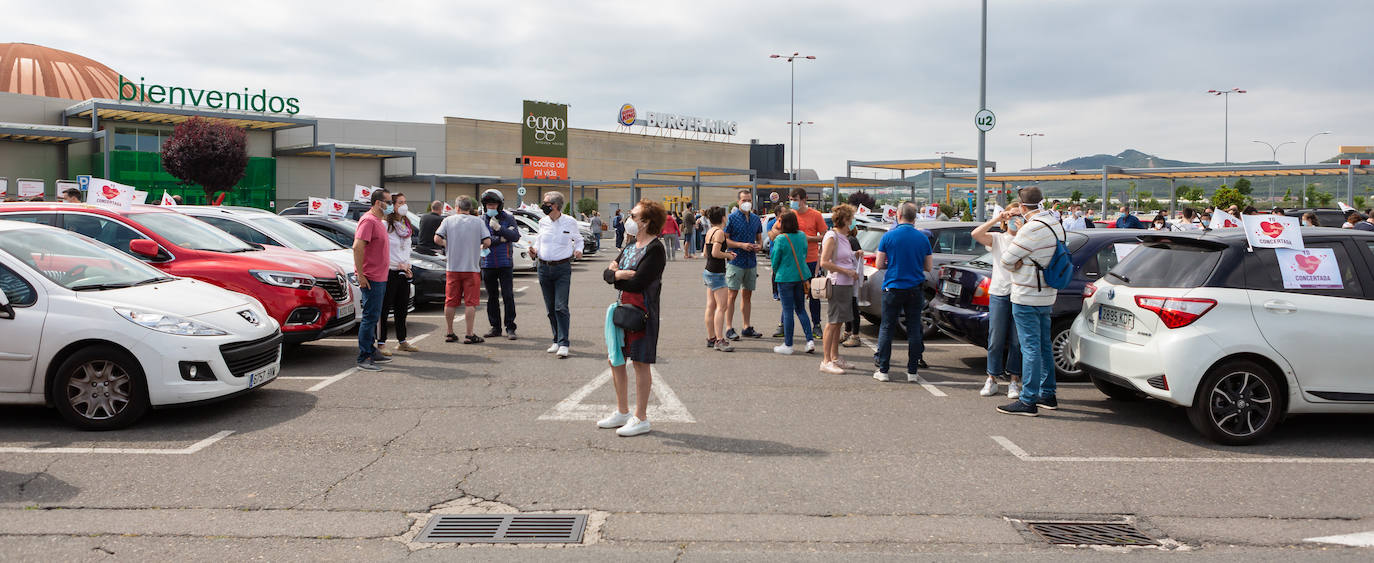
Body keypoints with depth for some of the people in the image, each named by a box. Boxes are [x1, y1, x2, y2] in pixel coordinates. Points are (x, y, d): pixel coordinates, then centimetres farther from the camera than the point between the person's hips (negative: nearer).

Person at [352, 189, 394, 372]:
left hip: (379, 278, 10)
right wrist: (360, 275, -23)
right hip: (370, 279, -10)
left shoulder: (378, 221, 18)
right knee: (370, 317, -8)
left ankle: (371, 352, 24)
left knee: (373, 317, 16)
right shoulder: (368, 220, -13)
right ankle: (363, 359, -5)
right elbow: (357, 247, -22)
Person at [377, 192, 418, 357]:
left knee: (402, 309, 13)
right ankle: (381, 343, 2)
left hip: (403, 272, 8)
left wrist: (407, 266, 8)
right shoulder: (385, 225, -10)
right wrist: (400, 265, -11)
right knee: (384, 309, -3)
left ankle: (402, 341, 23)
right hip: (388, 272, -7)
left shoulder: (407, 226, 15)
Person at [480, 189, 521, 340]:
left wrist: (499, 228, -20)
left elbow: (516, 236, -10)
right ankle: (495, 327, 16)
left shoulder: (508, 219, 3)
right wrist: (500, 239, -14)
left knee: (508, 296, -5)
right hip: (487, 264, 2)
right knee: (492, 297, 8)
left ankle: (510, 328, 1)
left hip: (505, 264, -2)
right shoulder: (481, 221, 4)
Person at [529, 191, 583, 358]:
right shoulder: (543, 222, 7)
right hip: (544, 268, 4)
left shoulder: (570, 222, -2)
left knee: (561, 307, -11)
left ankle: (563, 344, -11)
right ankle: (557, 340, 21)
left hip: (562, 268, -4)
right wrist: (534, 250, -1)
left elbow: (578, 239, 14)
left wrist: (578, 250, -6)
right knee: (550, 308, 9)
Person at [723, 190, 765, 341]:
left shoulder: (756, 219, 11)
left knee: (747, 295, 12)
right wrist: (742, 245, -17)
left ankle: (747, 327, 19)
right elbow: (725, 239, -8)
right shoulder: (732, 218, -5)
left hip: (751, 262, 6)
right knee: (732, 295, -4)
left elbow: (759, 238, 21)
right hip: (736, 261, -5)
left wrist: (759, 246, -1)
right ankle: (729, 328, 0)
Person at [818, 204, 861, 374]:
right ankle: (826, 361, -4)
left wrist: (855, 255, 12)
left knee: (838, 322, 14)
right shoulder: (832, 236, -12)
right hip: (837, 284, -9)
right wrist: (846, 271, -18)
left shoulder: (844, 237, 16)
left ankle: (835, 357, 22)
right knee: (832, 323, -7)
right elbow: (824, 263, -19)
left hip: (847, 284, 9)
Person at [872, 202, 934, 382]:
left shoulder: (888, 236, -6)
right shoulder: (923, 238, 2)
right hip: (915, 289, 2)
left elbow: (879, 265, -4)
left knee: (886, 328, 5)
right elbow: (929, 267, 8)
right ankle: (912, 371, 9)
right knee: (914, 330, 7)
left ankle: (883, 370, 5)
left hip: (893, 288, -2)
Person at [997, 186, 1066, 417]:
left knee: (1030, 348, -7)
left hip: (1027, 297, -9)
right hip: (1046, 296, 9)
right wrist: (1023, 263, -2)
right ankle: (1047, 395, 25)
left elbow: (1007, 260, -16)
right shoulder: (1056, 226, 10)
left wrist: (1016, 265, 6)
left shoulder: (1032, 229, -20)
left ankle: (1028, 401, -4)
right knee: (1044, 346, 16)